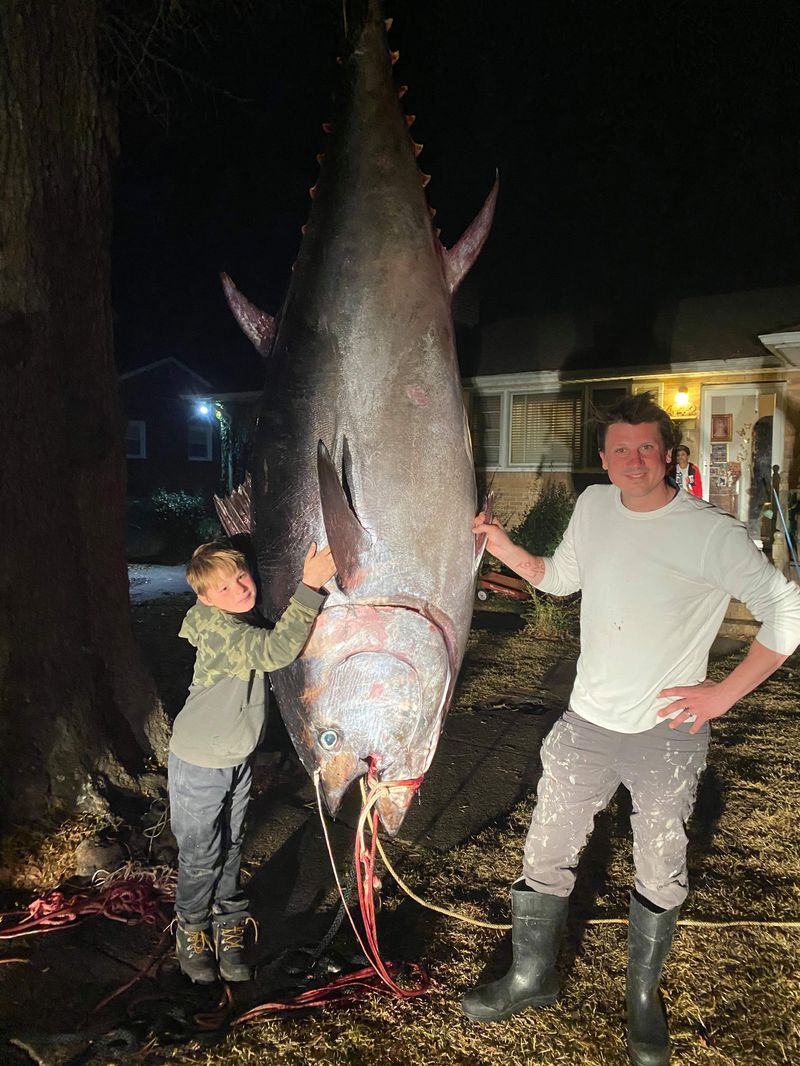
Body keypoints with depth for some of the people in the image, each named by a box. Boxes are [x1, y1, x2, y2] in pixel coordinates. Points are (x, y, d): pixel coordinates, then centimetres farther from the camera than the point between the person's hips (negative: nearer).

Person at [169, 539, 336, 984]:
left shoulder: (251, 618, -5)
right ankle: (192, 931, 37)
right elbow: (276, 651, -46)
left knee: (230, 850, 20)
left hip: (238, 759, 7)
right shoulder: (219, 630, -31)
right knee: (201, 857, 11)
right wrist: (310, 587, -51)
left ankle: (229, 928, 39)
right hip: (199, 765, -7)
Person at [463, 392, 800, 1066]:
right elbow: (559, 578, 16)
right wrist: (502, 546, 2)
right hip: (587, 724, 4)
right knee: (546, 854, 12)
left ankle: (643, 997, 39)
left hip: (668, 733, -3)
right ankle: (532, 977, 35)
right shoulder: (594, 506, 1)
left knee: (661, 873, 14)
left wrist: (724, 693, -15)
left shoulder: (710, 531, -14)